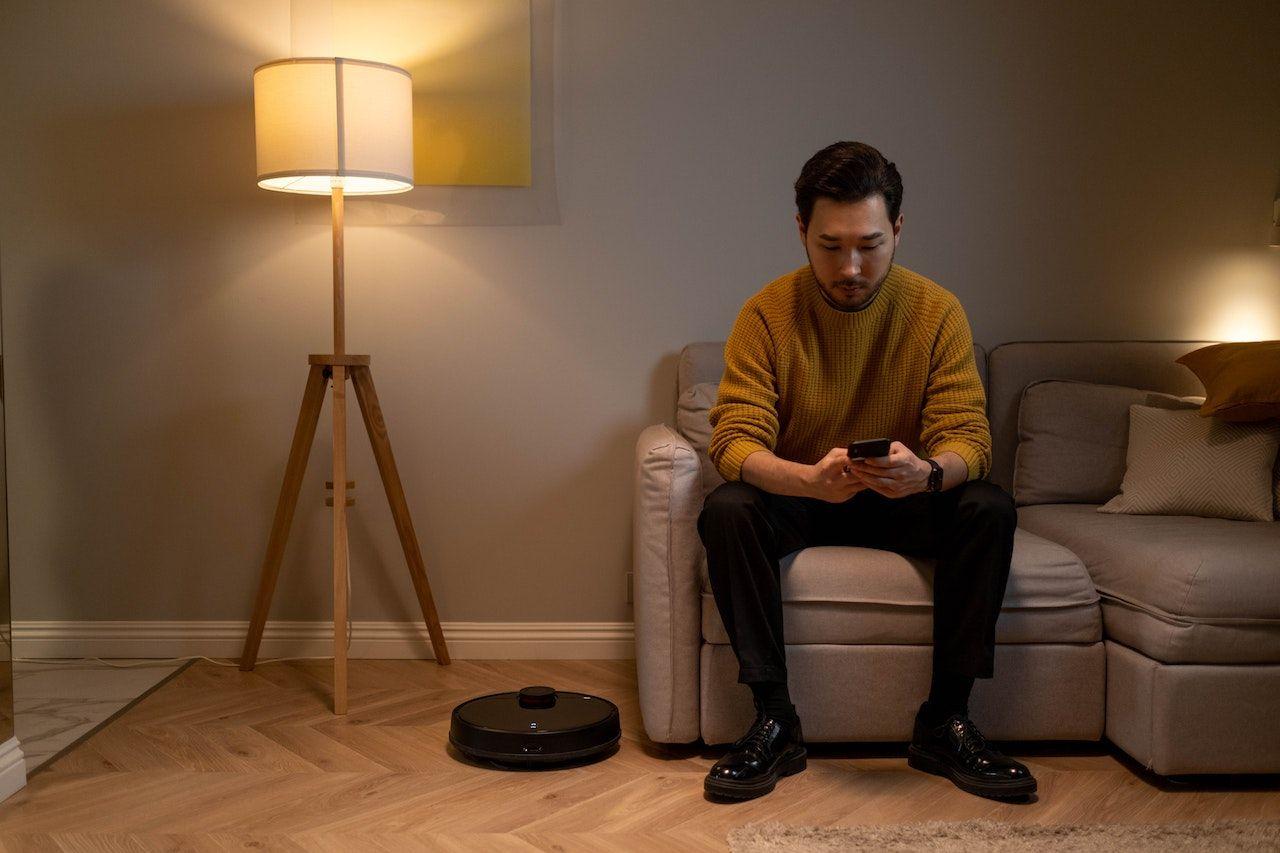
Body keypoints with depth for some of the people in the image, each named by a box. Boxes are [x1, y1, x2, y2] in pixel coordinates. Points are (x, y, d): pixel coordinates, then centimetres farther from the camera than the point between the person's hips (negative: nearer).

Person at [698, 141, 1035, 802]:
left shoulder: (937, 312, -10)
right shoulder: (767, 314, -14)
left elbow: (968, 438, -15)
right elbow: (734, 442, -21)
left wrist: (927, 472, -41)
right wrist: (809, 478, -44)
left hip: (904, 501, 1)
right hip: (797, 499, -1)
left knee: (989, 508, -26)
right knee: (725, 510, -30)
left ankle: (944, 722, -15)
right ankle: (774, 722, -21)